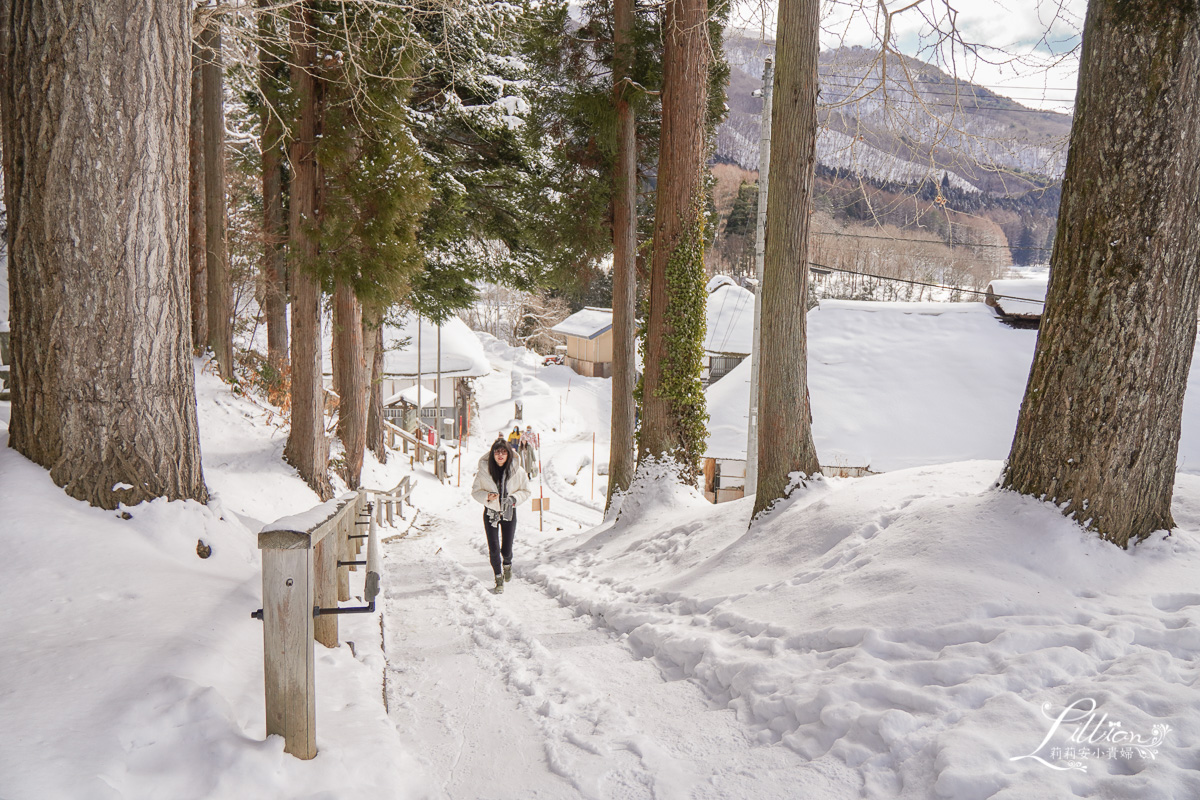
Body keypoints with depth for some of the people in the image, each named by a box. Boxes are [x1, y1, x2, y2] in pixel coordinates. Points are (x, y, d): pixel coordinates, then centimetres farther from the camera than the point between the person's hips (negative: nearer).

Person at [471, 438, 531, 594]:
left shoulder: (517, 471, -12)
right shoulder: (484, 471, -13)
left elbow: (526, 491, 0)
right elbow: (475, 491, -1)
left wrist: (514, 499, -19)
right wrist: (487, 496, -21)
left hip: (509, 512, 0)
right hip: (490, 512, 0)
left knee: (506, 549, 6)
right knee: (493, 548, -5)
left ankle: (507, 564, 43)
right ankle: (499, 578, 16)